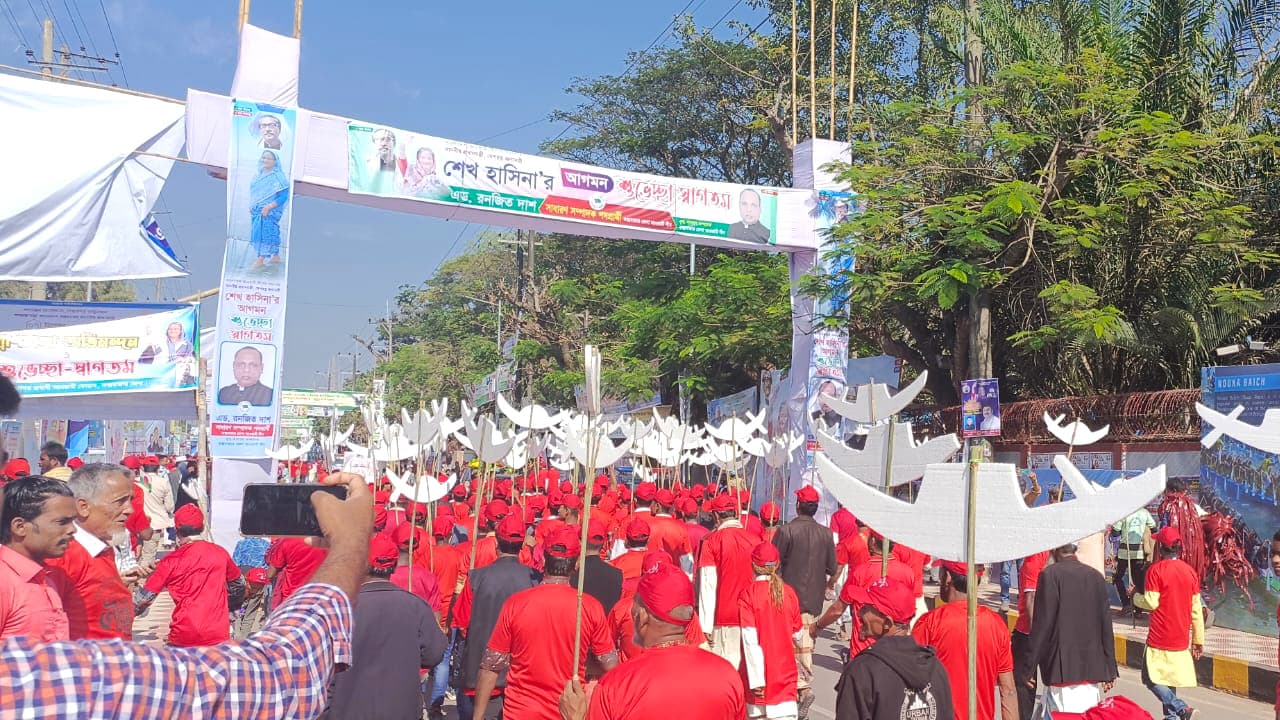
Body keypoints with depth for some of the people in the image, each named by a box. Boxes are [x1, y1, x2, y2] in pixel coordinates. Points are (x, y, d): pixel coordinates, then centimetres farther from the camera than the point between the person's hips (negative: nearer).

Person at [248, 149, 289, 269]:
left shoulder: (278, 177, -11)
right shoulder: (259, 175, 11)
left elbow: (283, 196, -17)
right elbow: (254, 193, 21)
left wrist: (268, 207, -22)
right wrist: (251, 206, 8)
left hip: (270, 212, -7)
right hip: (257, 211, 7)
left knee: (265, 234, -8)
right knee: (271, 234, 11)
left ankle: (260, 260, -4)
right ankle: (276, 257, 19)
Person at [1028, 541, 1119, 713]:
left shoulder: (1050, 575, -7)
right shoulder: (1096, 576, 7)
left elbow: (1042, 624, -9)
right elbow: (1106, 626, 10)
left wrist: (1030, 667, -3)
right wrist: (1110, 670, 16)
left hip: (1063, 669, -5)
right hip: (1093, 670, 5)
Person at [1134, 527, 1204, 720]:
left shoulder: (1156, 570, -12)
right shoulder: (1190, 571, 5)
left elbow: (1151, 602, -17)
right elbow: (1197, 610, 7)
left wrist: (1135, 596, 5)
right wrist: (1198, 640, 14)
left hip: (1160, 638, -6)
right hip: (1181, 639, 6)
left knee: (1152, 679, -1)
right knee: (1169, 678, 17)